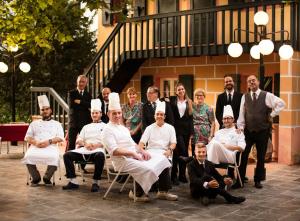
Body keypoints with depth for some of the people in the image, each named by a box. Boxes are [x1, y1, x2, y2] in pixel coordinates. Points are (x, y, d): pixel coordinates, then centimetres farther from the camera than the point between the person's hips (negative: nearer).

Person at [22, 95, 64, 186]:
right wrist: (35, 142, -9)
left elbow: (60, 138, 7)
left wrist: (49, 141, -13)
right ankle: (36, 178, -6)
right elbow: (27, 137, 14)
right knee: (28, 157, -31)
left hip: (51, 147, -1)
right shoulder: (34, 123, 24)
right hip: (36, 147, 1)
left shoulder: (57, 124, 21)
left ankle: (47, 178, -8)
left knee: (54, 158, -35)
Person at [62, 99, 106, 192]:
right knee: (67, 155, -18)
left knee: (100, 155, -40)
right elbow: (78, 141, 19)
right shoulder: (86, 127, 28)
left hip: (97, 150, -4)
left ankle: (95, 182, -28)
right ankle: (73, 181, -15)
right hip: (84, 150, 4)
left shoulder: (104, 126, 15)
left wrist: (97, 144, -15)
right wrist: (85, 143, -3)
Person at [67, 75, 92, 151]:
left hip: (85, 122, 2)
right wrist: (84, 106, -8)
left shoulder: (88, 95, 14)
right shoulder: (71, 93, 7)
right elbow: (71, 105, -10)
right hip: (73, 121, -2)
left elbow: (90, 106, -4)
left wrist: (80, 102, -12)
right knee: (71, 144, -1)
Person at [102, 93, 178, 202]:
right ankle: (138, 193, -4)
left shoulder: (123, 128, 20)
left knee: (162, 159, -1)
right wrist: (133, 153, -21)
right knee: (147, 169, -30)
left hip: (135, 155, 9)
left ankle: (163, 191, 9)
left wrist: (142, 151, 2)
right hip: (123, 160, -9)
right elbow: (114, 151, -18)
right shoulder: (108, 130, -8)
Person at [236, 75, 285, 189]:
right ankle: (240, 180, 6)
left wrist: (272, 115, -4)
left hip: (263, 131, -1)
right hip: (248, 131, 1)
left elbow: (281, 103, -2)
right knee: (243, 155, -2)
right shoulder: (244, 97, 2)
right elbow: (241, 113, 2)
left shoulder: (267, 96, -4)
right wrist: (240, 127, -4)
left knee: (261, 157, 9)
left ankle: (258, 180, 22)